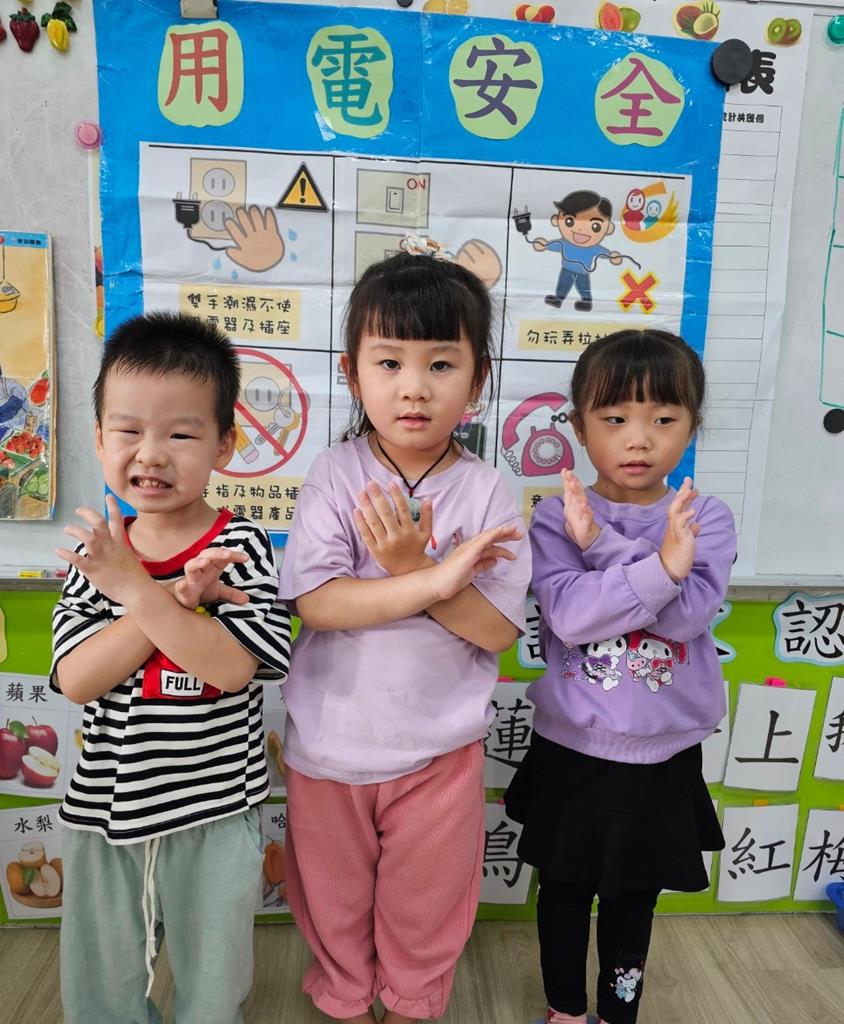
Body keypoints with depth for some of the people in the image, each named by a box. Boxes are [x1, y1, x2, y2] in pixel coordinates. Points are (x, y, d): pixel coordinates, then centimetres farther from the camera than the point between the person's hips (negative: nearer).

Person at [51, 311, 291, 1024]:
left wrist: (137, 589, -28)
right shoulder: (95, 552, -4)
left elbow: (232, 667, -25)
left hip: (214, 812, -3)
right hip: (104, 807, 3)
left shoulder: (242, 548, -15)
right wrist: (177, 599, -26)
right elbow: (76, 679, -14)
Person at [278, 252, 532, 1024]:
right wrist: (436, 580, -30)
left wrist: (408, 567, -28)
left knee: (427, 903, 22)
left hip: (440, 749, 0)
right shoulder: (336, 475, -12)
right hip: (331, 745, 1)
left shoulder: (485, 490, -11)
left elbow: (497, 628, -15)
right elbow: (314, 603, -22)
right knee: (334, 895, 24)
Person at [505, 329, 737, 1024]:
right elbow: (569, 616, -25)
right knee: (566, 887, 19)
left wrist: (602, 545, -28)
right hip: (571, 748, -1)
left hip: (665, 755, 1)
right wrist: (659, 565, -35)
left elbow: (687, 615, -22)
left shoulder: (707, 519, -7)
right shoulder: (555, 516, -11)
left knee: (635, 894, 21)